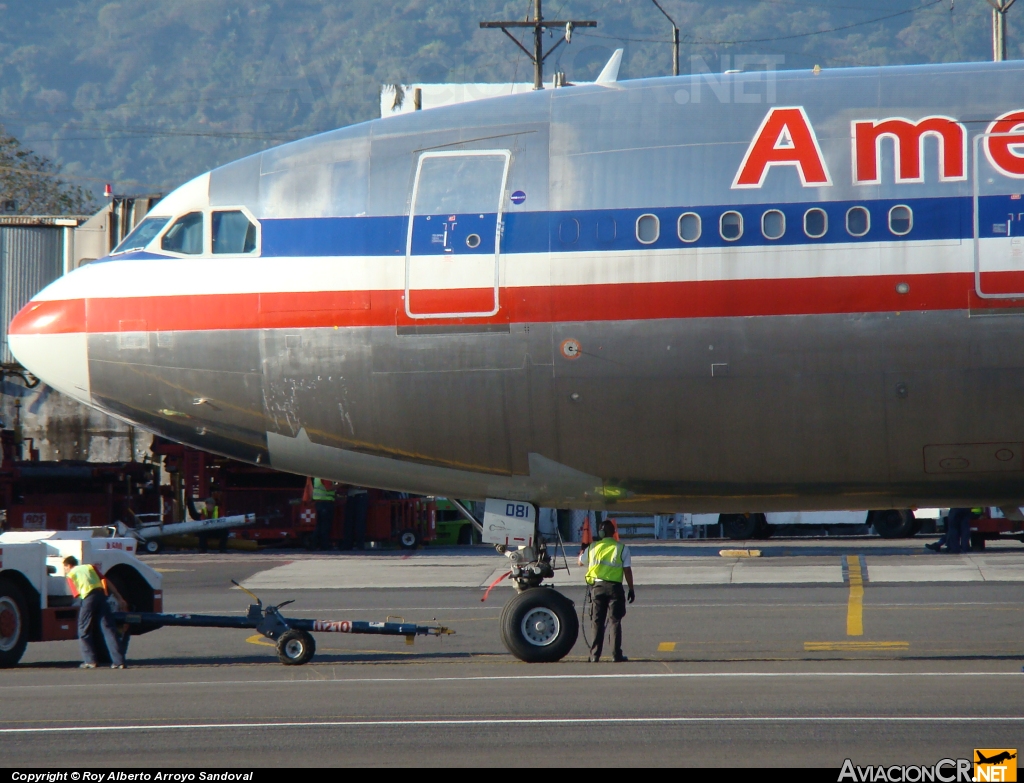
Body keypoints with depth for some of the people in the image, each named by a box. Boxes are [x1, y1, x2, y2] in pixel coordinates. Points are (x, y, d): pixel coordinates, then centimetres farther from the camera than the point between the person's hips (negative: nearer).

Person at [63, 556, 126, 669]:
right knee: (108, 629, 1)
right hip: (101, 594, 4)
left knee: (84, 631, 11)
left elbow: (77, 594, 3)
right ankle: (119, 661, -6)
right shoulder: (90, 567, 25)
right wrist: (118, 597, 18)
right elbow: (107, 582, 18)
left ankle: (90, 661, 5)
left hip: (88, 598, -4)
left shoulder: (70, 575, 14)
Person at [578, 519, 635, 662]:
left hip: (597, 586, 1)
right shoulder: (622, 548, -1)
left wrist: (582, 550, 40)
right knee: (615, 621, 1)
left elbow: (581, 562, 21)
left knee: (597, 622, 7)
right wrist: (631, 589, 6)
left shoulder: (593, 547, 4)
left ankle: (595, 655, 4)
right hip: (614, 586, -1)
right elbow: (627, 570, -3)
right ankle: (616, 654, -3)